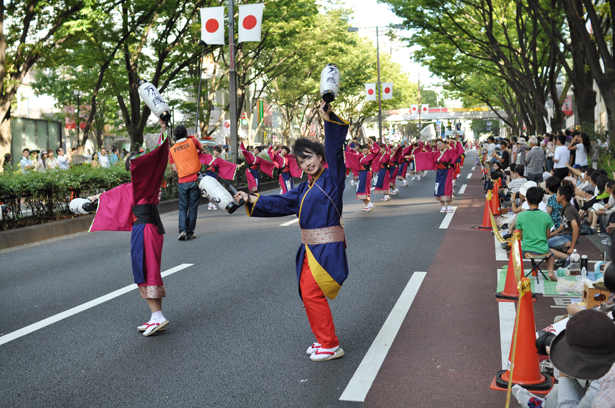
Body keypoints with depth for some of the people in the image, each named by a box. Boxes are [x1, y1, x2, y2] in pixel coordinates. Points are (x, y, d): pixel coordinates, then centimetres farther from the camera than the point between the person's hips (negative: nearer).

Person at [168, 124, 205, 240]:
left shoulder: (172, 149, 7)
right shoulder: (192, 141, 1)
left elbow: (175, 169, 6)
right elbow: (202, 149, 20)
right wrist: (202, 151, 41)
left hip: (182, 182, 2)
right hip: (195, 180, -2)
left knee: (183, 207, 10)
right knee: (193, 207, 5)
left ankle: (182, 230, -6)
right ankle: (190, 233, 8)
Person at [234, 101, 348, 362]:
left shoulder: (331, 179, -6)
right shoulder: (305, 189, 15)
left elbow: (334, 151, -20)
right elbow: (281, 204, 17)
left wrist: (328, 119, -32)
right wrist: (252, 200, 11)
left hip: (327, 249, -8)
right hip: (310, 249, 9)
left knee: (312, 293, -11)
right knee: (308, 294, 12)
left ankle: (330, 346, -1)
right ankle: (323, 340, 27)